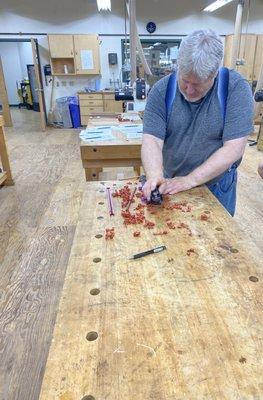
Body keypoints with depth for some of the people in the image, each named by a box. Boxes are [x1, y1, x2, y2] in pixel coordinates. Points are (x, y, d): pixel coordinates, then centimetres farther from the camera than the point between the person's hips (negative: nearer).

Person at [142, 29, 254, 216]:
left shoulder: (237, 88, -16)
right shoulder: (161, 90, -11)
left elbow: (234, 148, -21)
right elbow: (152, 140, -17)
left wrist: (190, 180, -28)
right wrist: (155, 177, -36)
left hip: (217, 185, -1)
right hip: (171, 184, 2)